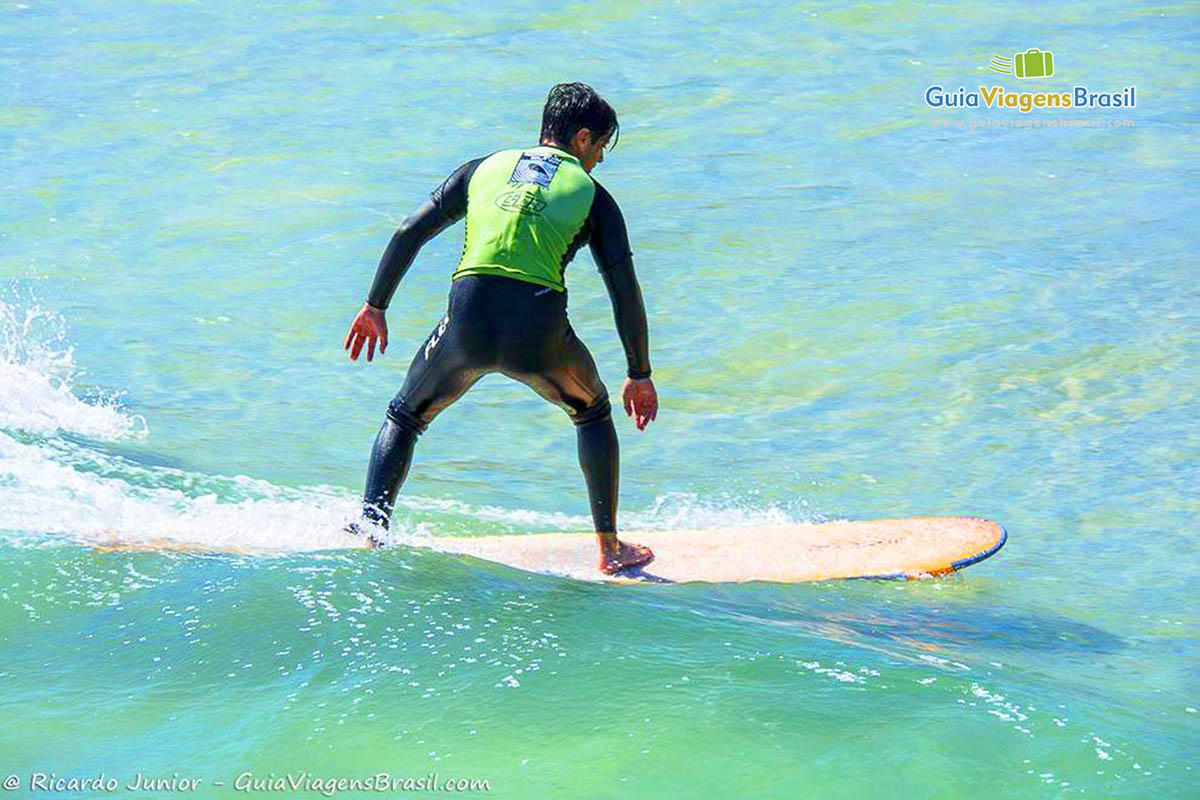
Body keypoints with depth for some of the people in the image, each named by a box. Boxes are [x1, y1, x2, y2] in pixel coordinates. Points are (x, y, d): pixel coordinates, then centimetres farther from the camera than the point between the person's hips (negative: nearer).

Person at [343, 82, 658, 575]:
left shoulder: (486, 168, 21)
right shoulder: (591, 195, 16)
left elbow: (410, 233, 16)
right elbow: (625, 290, 11)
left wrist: (375, 306, 24)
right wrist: (640, 375, 17)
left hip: (467, 325, 1)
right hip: (538, 332, -1)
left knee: (405, 418, 26)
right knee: (592, 412, 29)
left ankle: (369, 526, 9)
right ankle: (609, 547, 26)